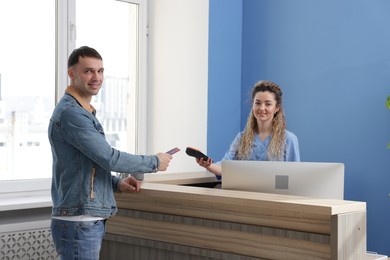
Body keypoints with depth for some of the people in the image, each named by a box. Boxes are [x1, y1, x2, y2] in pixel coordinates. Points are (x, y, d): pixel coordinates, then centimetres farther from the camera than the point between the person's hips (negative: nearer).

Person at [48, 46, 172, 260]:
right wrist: (155, 162, -7)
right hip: (79, 223, -10)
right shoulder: (70, 113, -15)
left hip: (90, 220, 10)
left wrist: (117, 184, 7)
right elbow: (109, 158, -19)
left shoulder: (83, 111, 17)